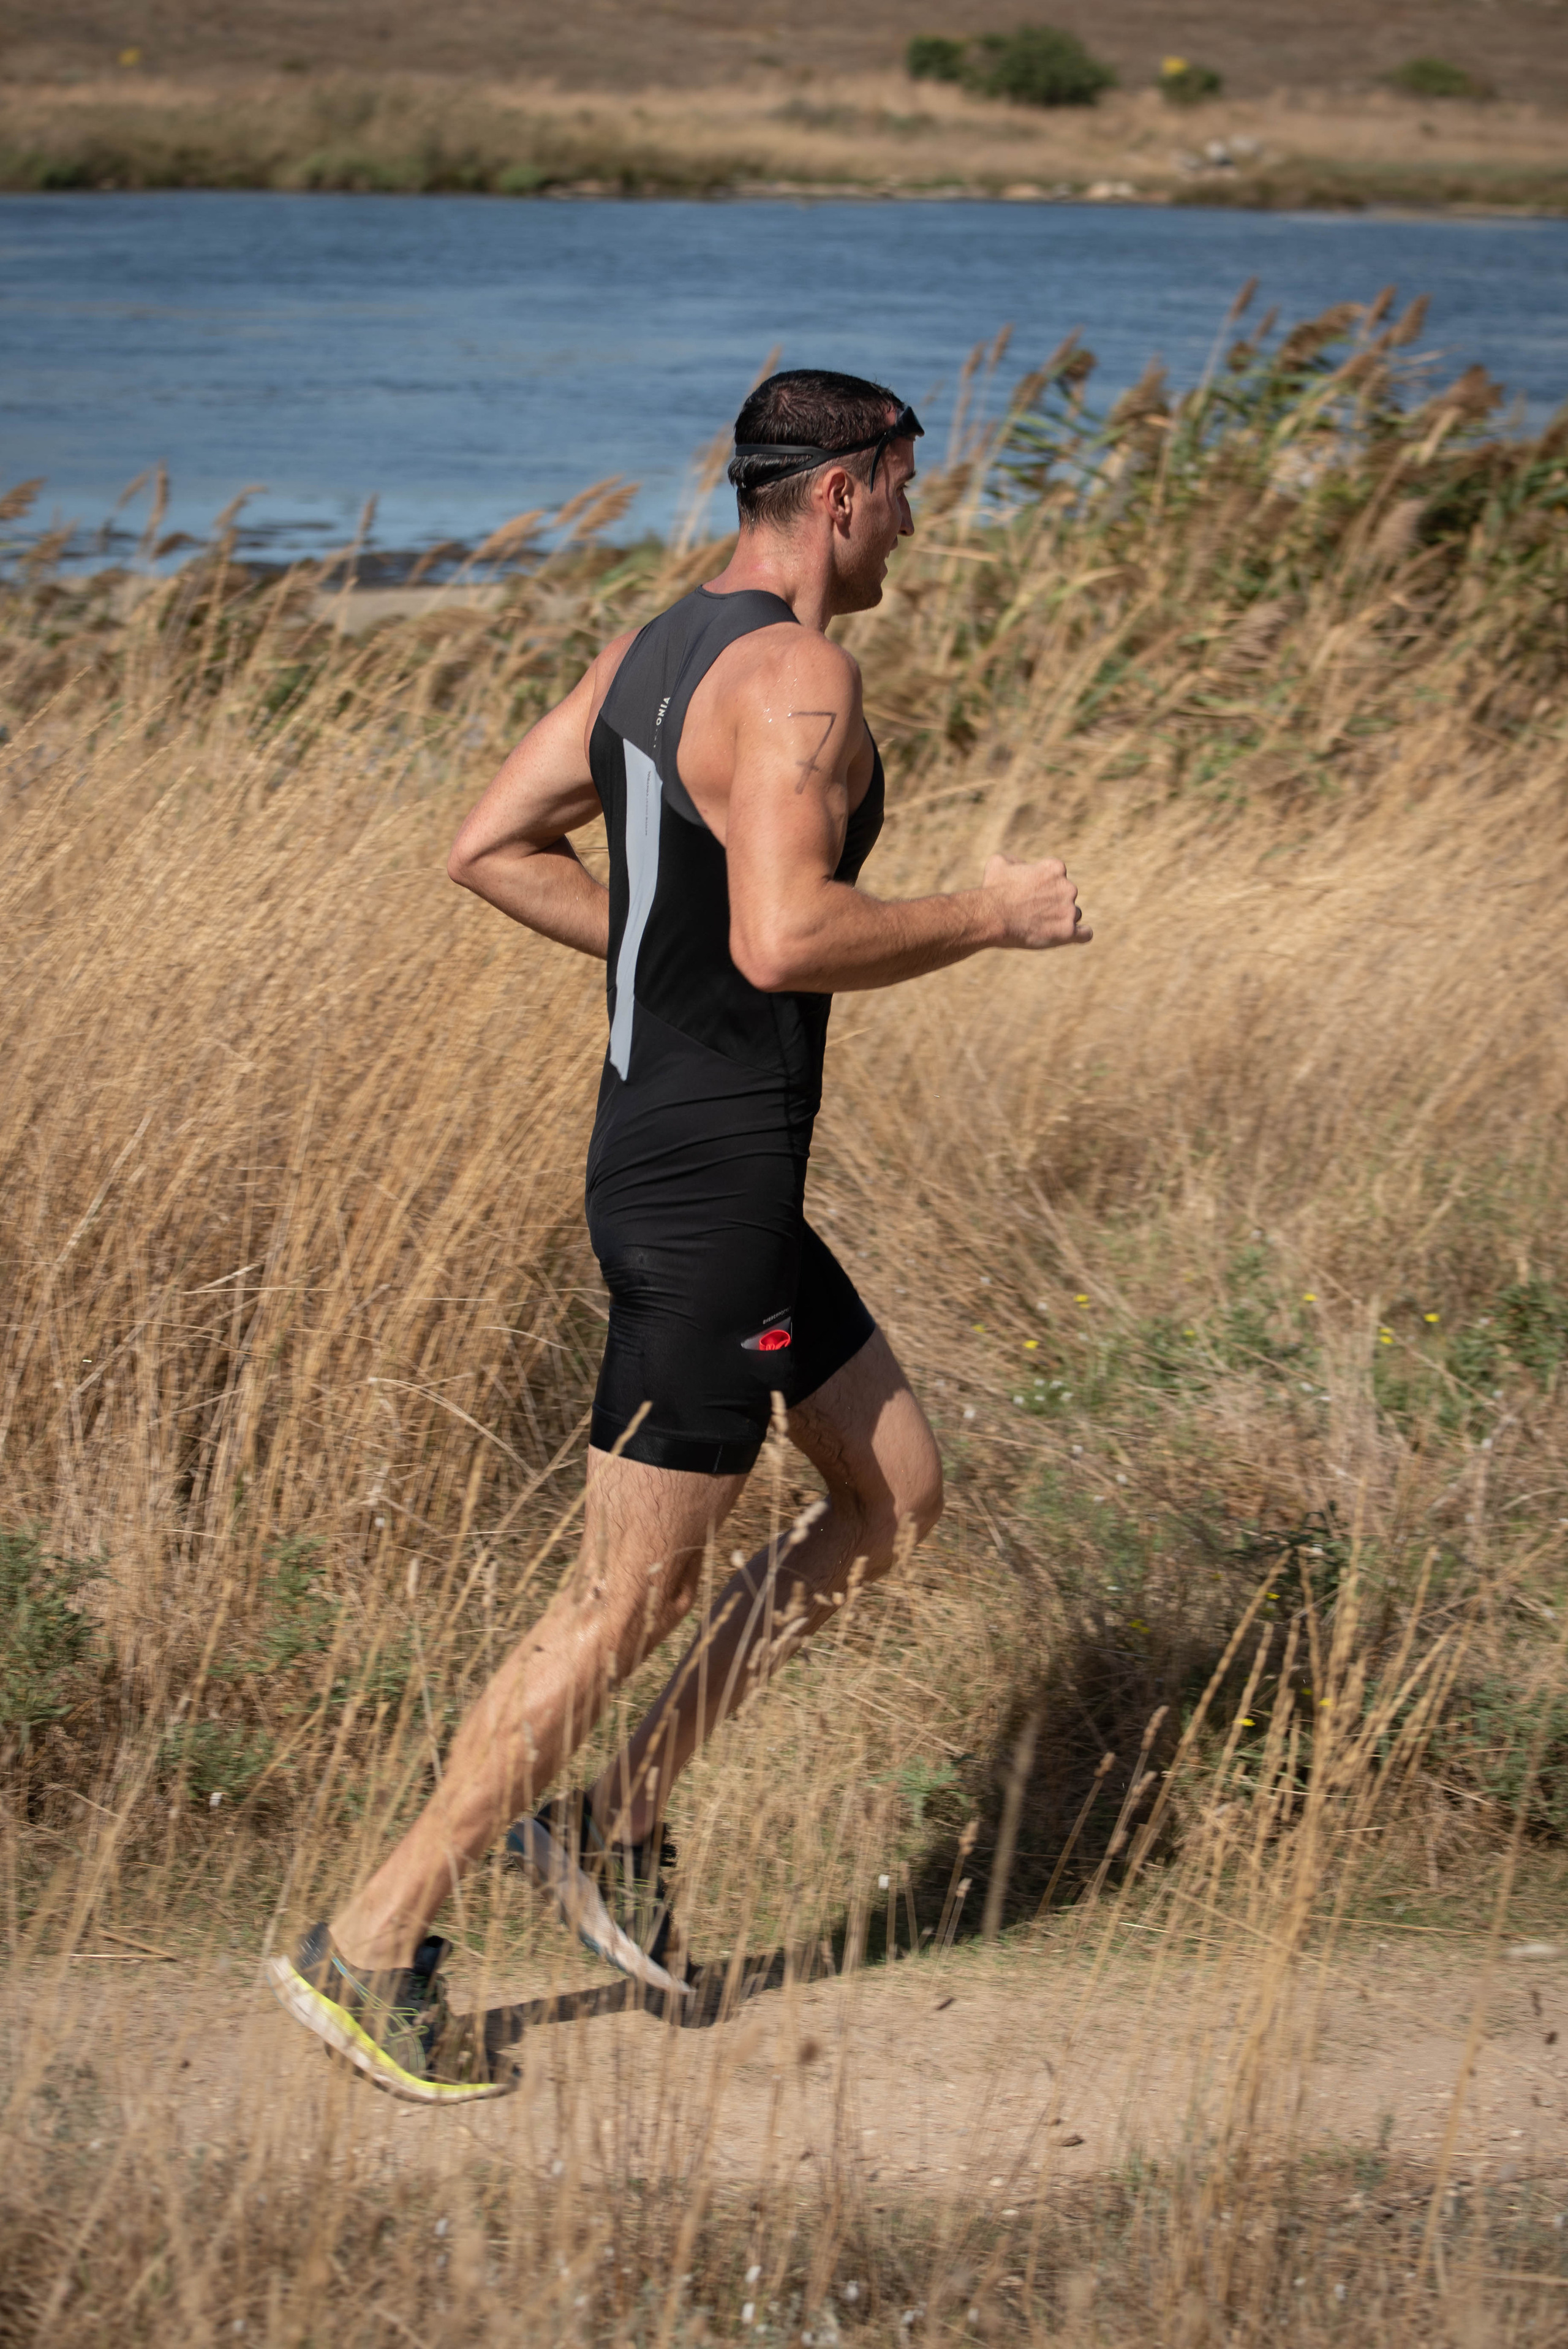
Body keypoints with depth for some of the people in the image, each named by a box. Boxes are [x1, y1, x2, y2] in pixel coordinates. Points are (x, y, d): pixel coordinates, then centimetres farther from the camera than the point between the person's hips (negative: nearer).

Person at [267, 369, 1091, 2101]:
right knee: (628, 1597, -2)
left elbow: (489, 851, 13)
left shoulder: (650, 653, 10)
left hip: (668, 1156, 10)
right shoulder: (798, 676, -19)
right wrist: (985, 916, -17)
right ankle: (373, 1944, 5)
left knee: (896, 1499, 18)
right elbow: (787, 941, -31)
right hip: (714, 1194, -10)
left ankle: (611, 1820, 19)